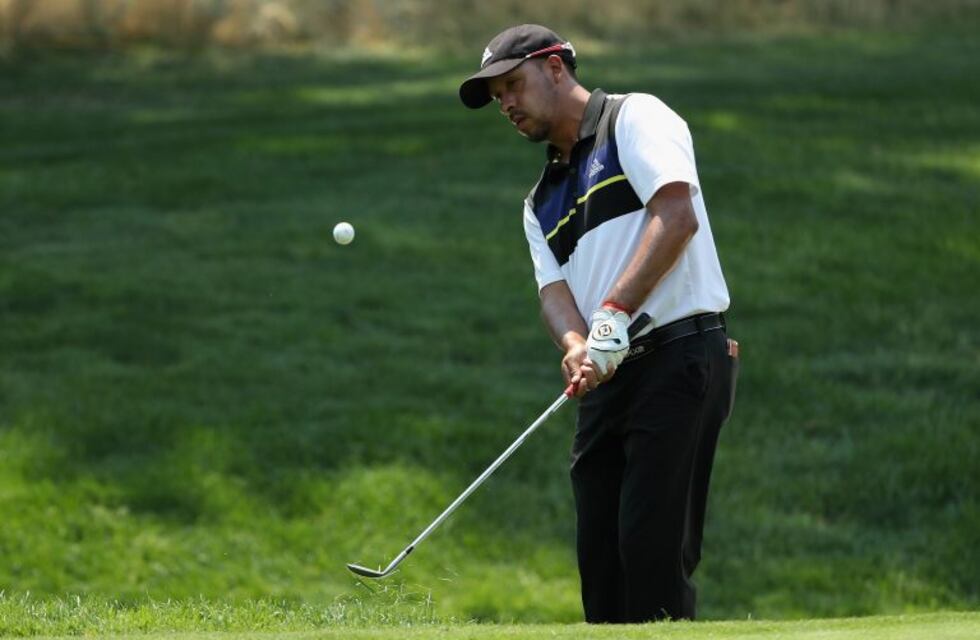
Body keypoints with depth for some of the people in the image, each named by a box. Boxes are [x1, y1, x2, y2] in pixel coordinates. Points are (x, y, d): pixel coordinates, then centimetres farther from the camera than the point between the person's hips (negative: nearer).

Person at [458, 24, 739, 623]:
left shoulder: (635, 118, 1)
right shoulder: (542, 203, 23)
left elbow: (676, 215, -14)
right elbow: (555, 289, 7)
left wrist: (615, 313, -21)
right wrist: (576, 344, -16)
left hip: (681, 354, -8)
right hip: (609, 376, 8)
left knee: (653, 547, -14)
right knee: (600, 552, 5)